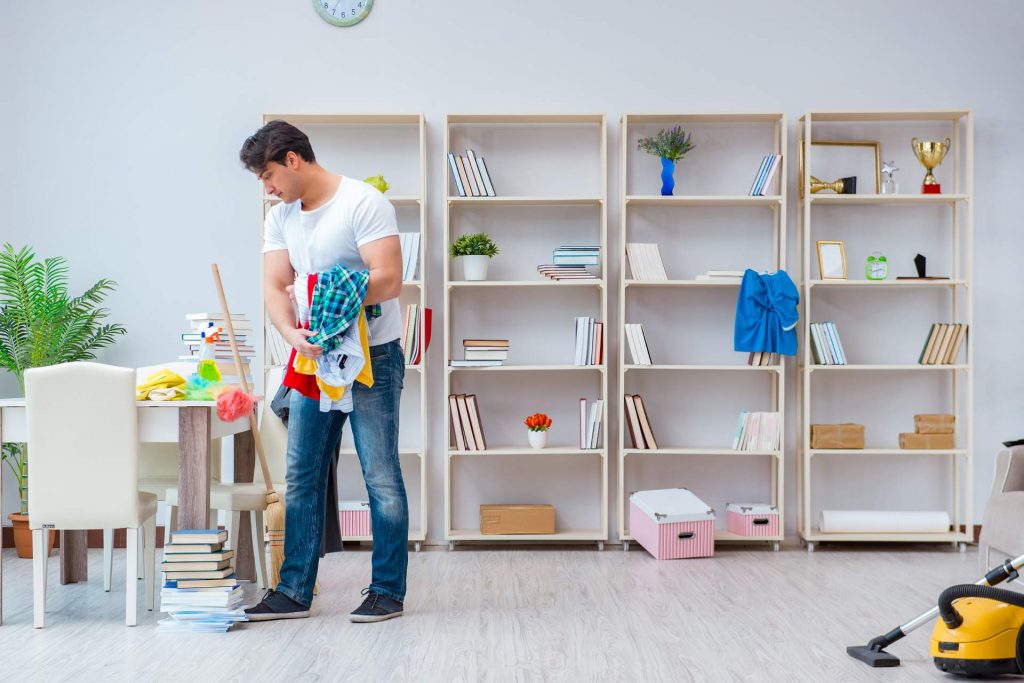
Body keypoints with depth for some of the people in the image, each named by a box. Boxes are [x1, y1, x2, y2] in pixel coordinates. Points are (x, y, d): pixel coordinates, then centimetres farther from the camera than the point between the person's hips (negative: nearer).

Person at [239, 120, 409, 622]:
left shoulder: (364, 203, -12)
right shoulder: (280, 219, 9)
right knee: (301, 477, 8)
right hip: (313, 358, 7)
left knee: (381, 477, -1)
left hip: (372, 356, -7)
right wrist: (293, 334, -19)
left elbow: (388, 280, -20)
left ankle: (388, 591, 10)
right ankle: (295, 591, 17)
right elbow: (274, 288, 1)